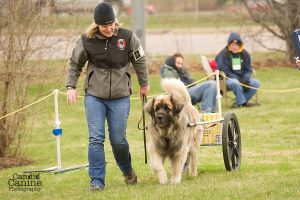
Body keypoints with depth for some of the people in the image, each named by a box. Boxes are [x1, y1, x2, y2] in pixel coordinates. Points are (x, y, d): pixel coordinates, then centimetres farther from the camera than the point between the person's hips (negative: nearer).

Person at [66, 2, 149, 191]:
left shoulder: (127, 37, -8)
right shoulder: (87, 40, -9)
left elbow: (139, 60, 7)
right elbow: (75, 64, 7)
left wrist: (144, 84, 16)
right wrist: (71, 86, -1)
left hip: (120, 96, 0)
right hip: (94, 96, 0)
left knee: (118, 139, 4)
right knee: (96, 138, -7)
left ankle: (127, 170, 33)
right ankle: (97, 181, -3)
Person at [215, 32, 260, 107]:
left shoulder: (244, 54, 9)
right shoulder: (223, 54, -8)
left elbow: (248, 69, 11)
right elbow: (225, 71, -14)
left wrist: (246, 79, -12)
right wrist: (238, 79, -23)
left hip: (242, 78, 6)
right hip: (228, 78, -6)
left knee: (256, 83, -16)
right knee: (235, 83, -40)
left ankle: (238, 102, -11)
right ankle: (242, 102, -20)